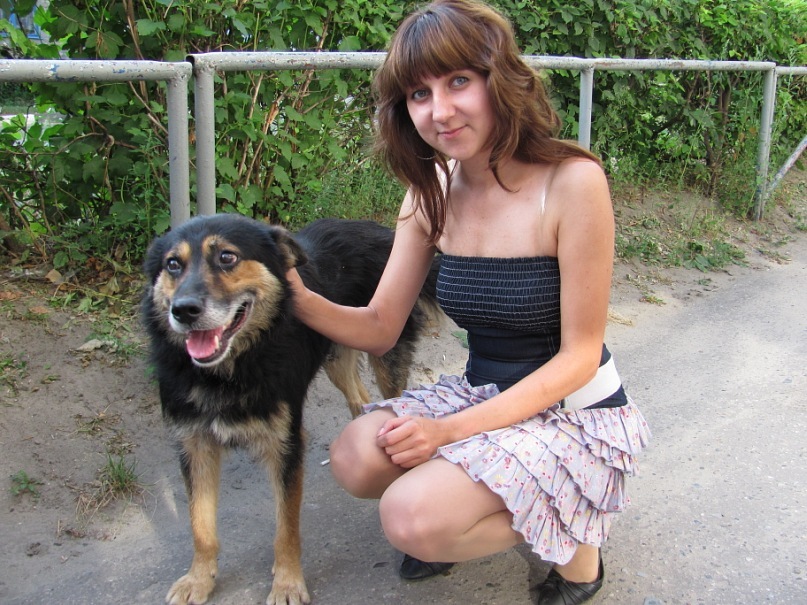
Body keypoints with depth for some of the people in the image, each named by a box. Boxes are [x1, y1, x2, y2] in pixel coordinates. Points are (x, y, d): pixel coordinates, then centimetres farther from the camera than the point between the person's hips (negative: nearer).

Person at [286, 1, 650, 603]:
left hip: (575, 412, -6)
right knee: (354, 458, -14)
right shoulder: (432, 192, -3)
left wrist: (450, 430, -22)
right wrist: (299, 298, -22)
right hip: (484, 394, 6)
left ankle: (573, 539, 4)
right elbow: (380, 328, -2)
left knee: (414, 517, -22)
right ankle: (478, 509, 13)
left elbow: (579, 356, -18)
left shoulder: (572, 181, -22)